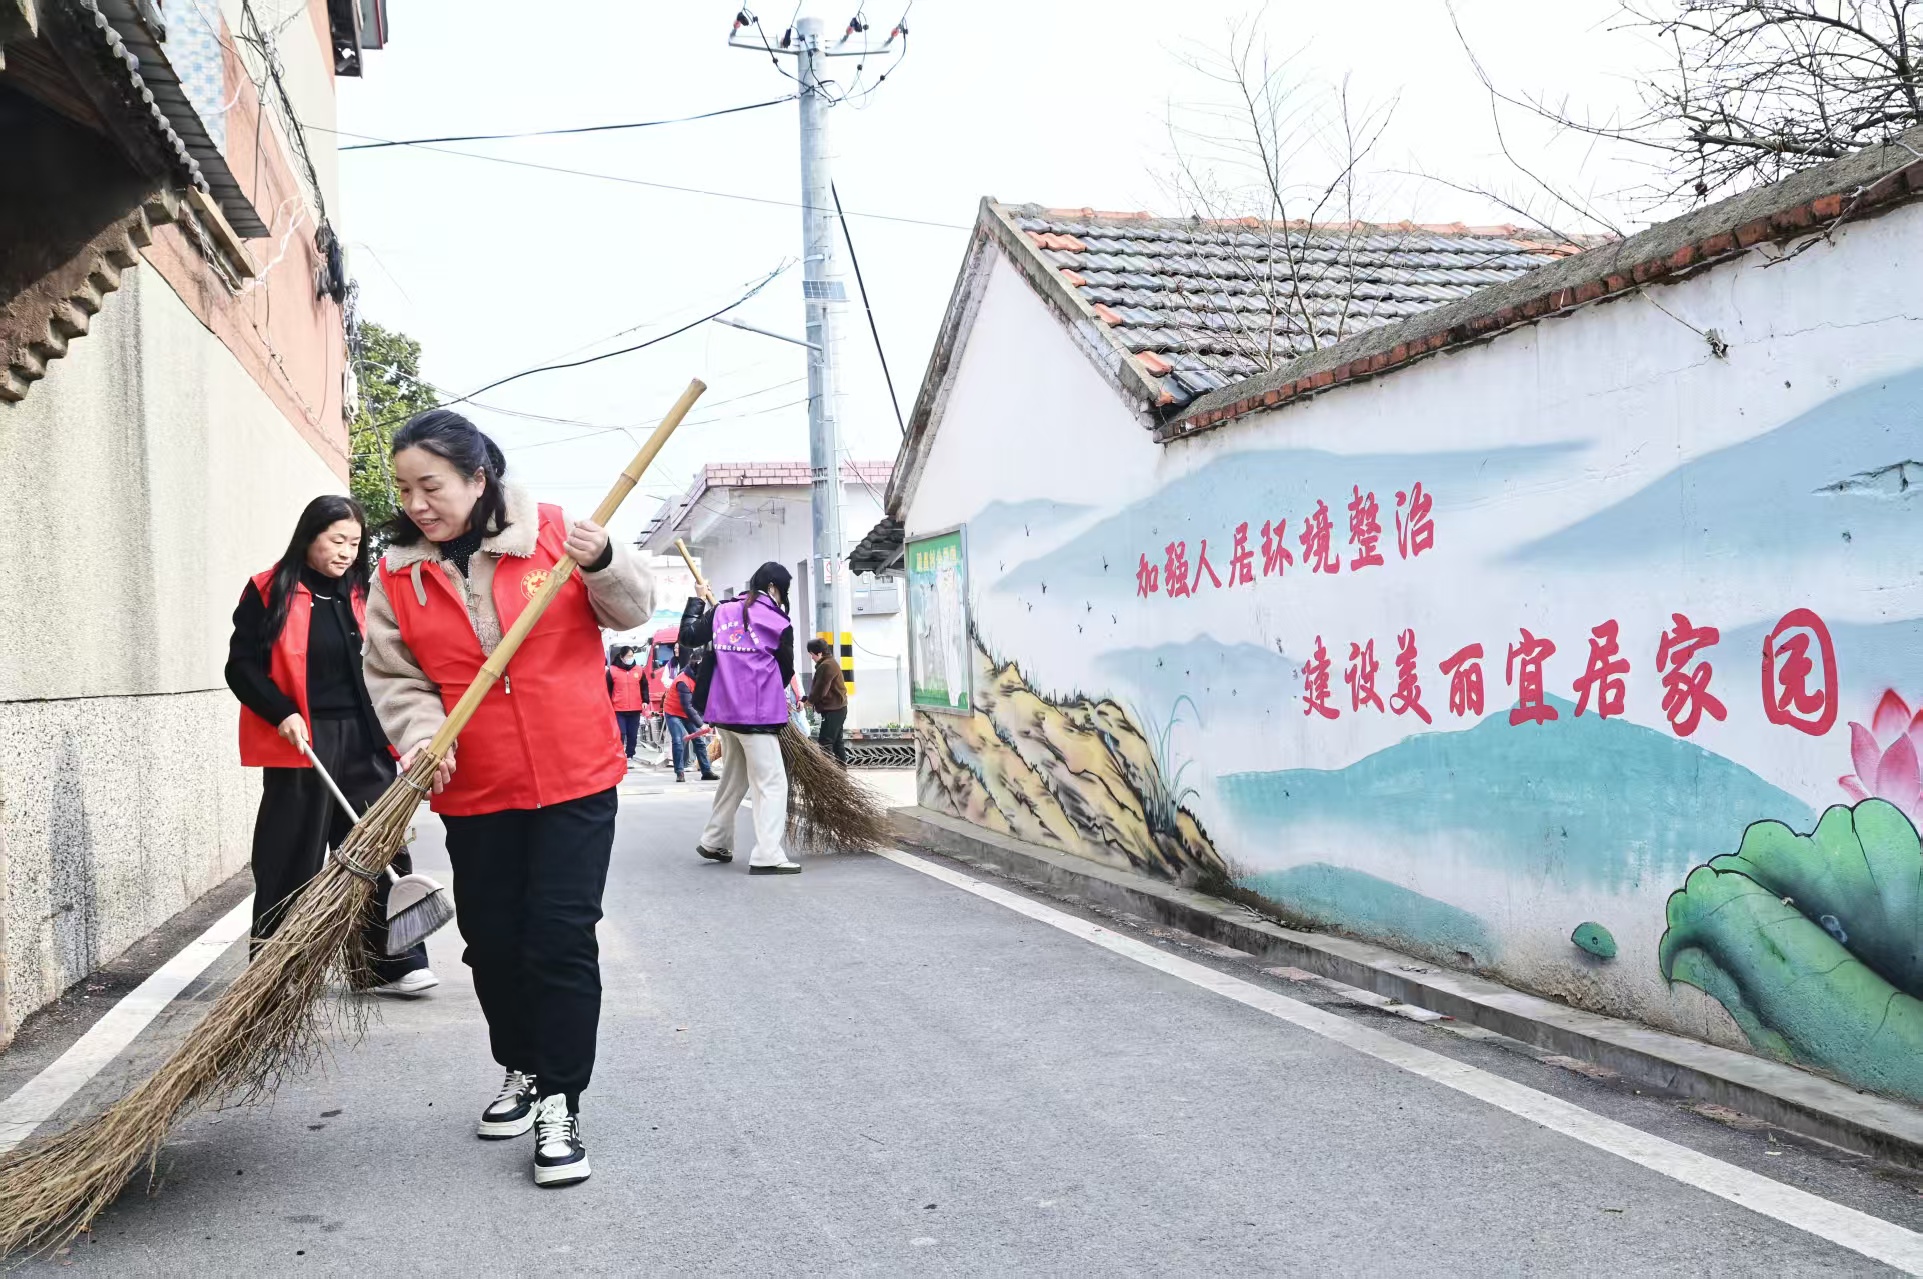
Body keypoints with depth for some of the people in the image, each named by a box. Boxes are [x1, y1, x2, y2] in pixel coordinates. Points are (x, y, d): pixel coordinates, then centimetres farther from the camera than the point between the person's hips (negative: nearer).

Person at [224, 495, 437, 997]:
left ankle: (395, 964, 9)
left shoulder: (362, 594, 10)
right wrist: (282, 713, -15)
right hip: (299, 742, -4)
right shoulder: (269, 592, -2)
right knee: (291, 860, 3)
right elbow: (242, 666, -2)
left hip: (364, 742, 4)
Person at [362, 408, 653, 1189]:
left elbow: (633, 611, 2)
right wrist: (424, 735, -17)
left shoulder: (552, 533, -4)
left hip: (574, 780, -3)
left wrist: (603, 564, -18)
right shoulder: (397, 574, 2)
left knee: (561, 940, -4)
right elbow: (392, 677, 2)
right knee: (491, 942, 13)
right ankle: (521, 1071, 35)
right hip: (475, 794, 3)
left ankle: (560, 1104, 6)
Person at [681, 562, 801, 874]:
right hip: (756, 713, -7)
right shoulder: (778, 623, -5)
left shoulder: (721, 611, 8)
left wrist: (696, 602, 33)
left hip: (724, 710, 7)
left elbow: (688, 637, 19)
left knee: (733, 779, 22)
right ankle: (767, 856, -14)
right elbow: (785, 672, 6)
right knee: (771, 783, -5)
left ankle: (715, 842, 31)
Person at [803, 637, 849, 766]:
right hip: (836, 708, 11)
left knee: (825, 742, -12)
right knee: (836, 742, 13)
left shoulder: (827, 665, -18)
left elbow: (821, 689, -19)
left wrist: (810, 700, -1)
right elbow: (818, 686, 16)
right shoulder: (829, 663, 16)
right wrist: (807, 698, 4)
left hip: (833, 709, -11)